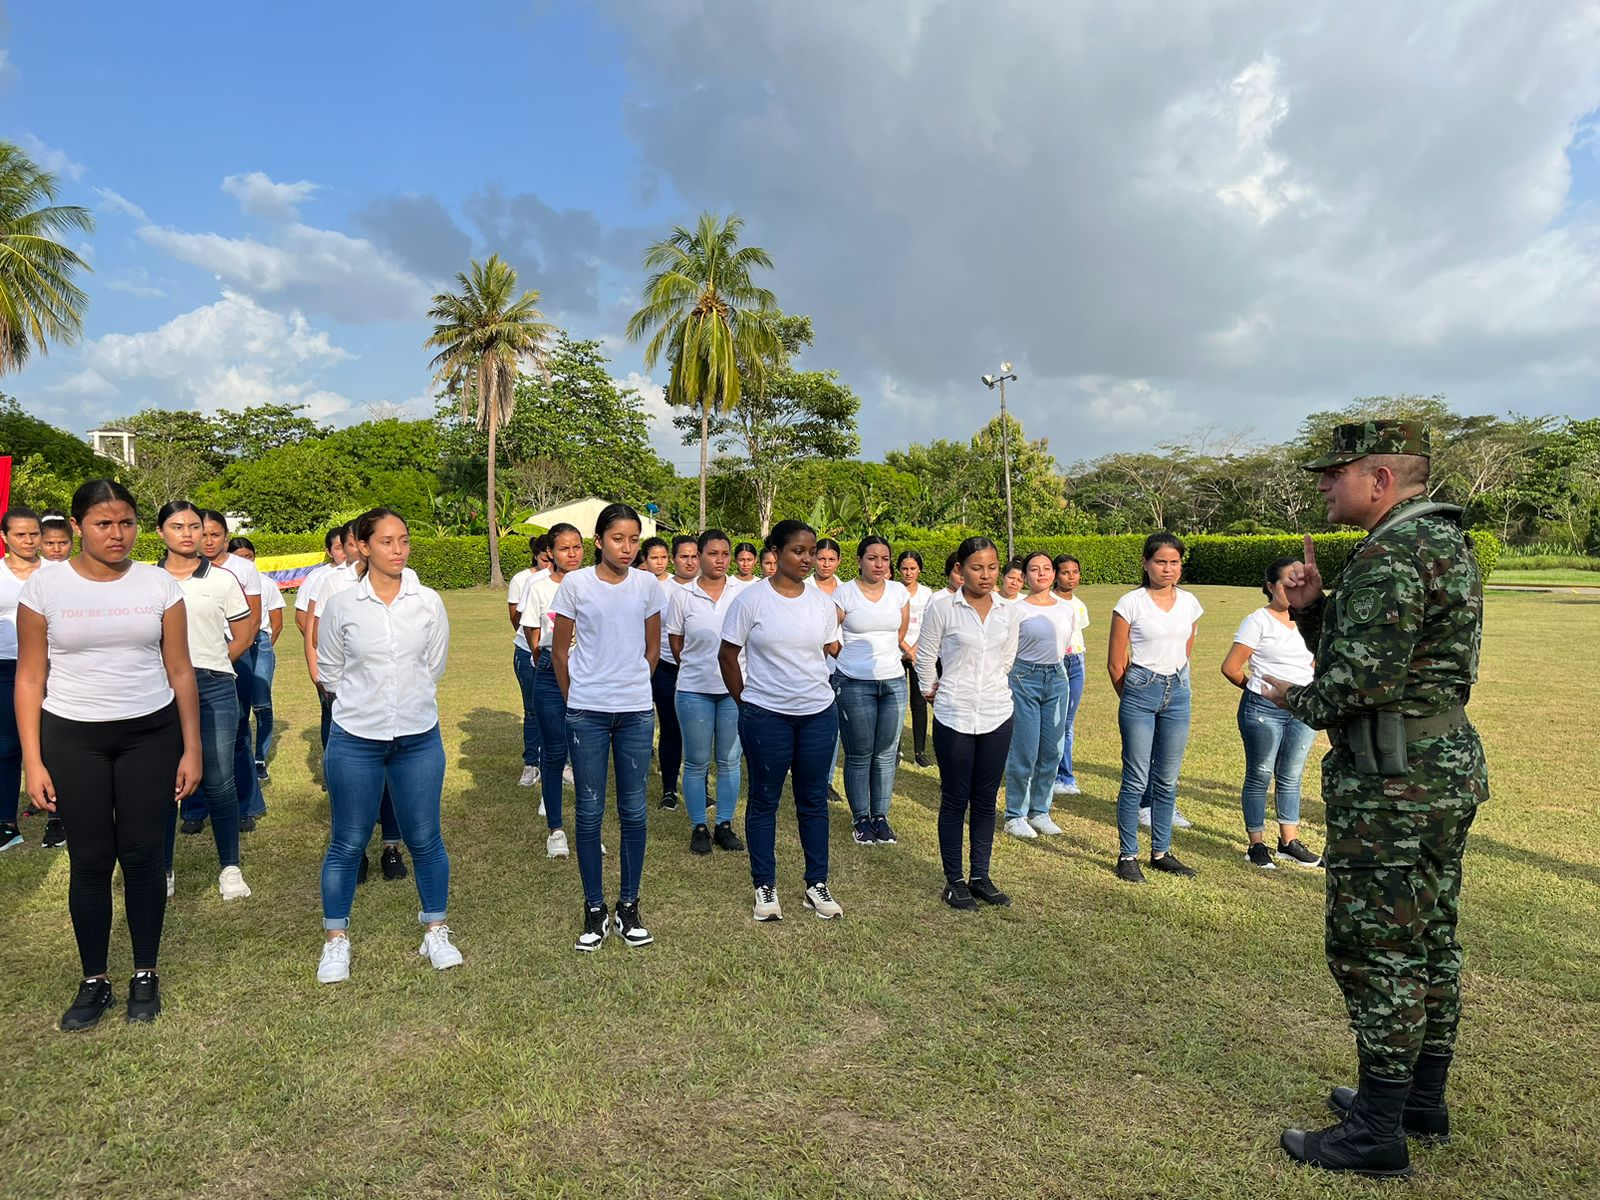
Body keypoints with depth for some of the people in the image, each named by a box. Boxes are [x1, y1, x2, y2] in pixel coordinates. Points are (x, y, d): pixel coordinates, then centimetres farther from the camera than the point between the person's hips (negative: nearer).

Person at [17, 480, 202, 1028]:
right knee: (90, 861, 5)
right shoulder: (44, 585, -2)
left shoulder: (159, 583, -1)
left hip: (150, 735, 0)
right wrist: (32, 761, -4)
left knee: (142, 856, 5)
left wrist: (192, 749, 1)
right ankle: (94, 982, 23)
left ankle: (146, 975, 22)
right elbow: (30, 678, 1)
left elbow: (179, 671, 2)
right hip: (72, 739, 0)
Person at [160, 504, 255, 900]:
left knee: (219, 781, 1)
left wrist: (210, 664, 8)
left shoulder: (223, 579, 4)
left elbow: (243, 636, 10)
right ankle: (163, 868, 20)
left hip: (214, 688, -1)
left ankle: (229, 867, 12)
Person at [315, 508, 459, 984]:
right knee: (348, 844, 8)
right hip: (355, 740, -1)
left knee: (425, 840, 8)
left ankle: (436, 931, 25)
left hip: (419, 738, 1)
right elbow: (328, 671, 7)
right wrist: (364, 700, 12)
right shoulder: (340, 605, -5)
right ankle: (336, 940, 26)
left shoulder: (429, 602, -2)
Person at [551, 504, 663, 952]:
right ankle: (594, 910, 18)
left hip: (636, 712, 2)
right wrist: (576, 698, 8)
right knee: (589, 812, 5)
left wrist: (633, 687, 12)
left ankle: (629, 906, 21)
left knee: (633, 811, 8)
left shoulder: (648, 585, 1)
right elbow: (560, 651, 4)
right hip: (586, 713, -1)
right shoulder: (575, 584, -5)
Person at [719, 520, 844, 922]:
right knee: (764, 800, 7)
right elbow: (727, 655, -2)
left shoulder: (822, 600, 4)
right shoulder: (751, 599, -7)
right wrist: (745, 702, 0)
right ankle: (765, 887, 21)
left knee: (814, 801, 11)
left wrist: (814, 686, 8)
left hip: (819, 712, 3)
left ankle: (817, 885, 23)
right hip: (766, 716, -3)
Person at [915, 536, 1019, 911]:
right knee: (955, 800, 5)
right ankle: (954, 880, 17)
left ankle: (980, 877, 24)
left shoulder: (1008, 610, 3)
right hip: (954, 716, -4)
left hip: (997, 714, 4)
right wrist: (931, 691, 10)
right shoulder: (942, 606, -9)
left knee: (986, 800, 11)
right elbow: (925, 655, 1)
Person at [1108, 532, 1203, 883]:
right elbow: (1115, 662, -3)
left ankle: (1161, 852, 23)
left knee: (1167, 780, 11)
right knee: (1136, 780, -2)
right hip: (1140, 692, -4)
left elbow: (1186, 653, 17)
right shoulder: (1131, 603, -7)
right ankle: (1127, 856, 9)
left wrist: (1174, 686, 15)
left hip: (1177, 693, 4)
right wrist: (1131, 696, 6)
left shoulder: (1189, 603, 6)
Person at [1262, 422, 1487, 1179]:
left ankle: (1377, 1133, 10)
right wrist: (1311, 607, 2)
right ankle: (1423, 1101, 32)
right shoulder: (1446, 541, 15)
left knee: (1373, 950, -1)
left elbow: (1361, 680, -25)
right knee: (1430, 941, 18)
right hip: (1448, 766, 11)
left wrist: (1298, 702, -7)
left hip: (1393, 780, -11)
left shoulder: (1391, 554, -19)